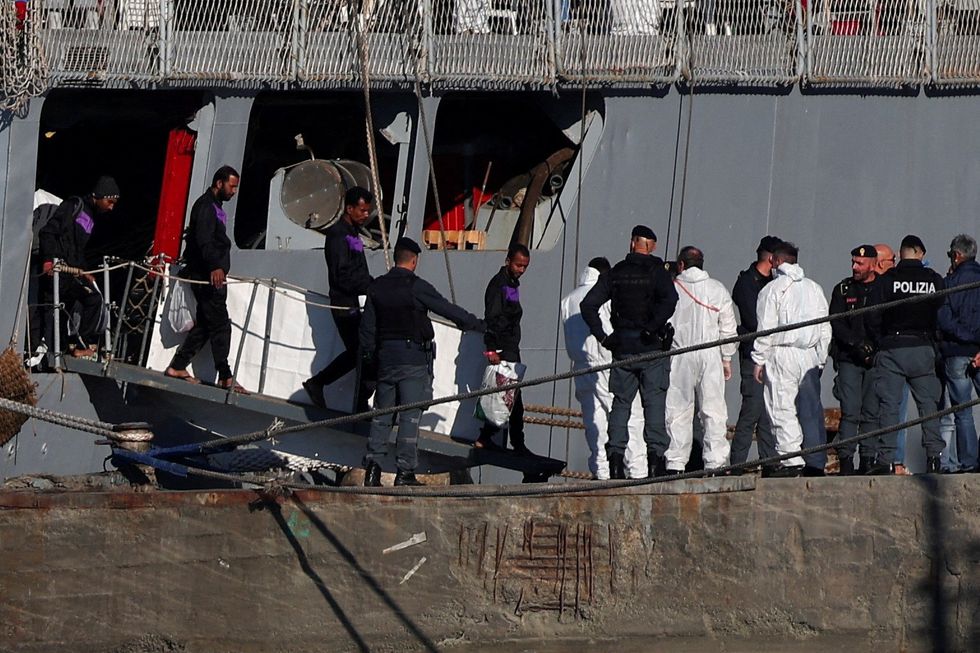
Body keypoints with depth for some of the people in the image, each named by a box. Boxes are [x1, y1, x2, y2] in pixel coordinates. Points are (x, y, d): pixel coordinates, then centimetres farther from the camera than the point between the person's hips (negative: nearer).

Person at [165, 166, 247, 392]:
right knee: (220, 325, -10)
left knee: (205, 324, 10)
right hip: (207, 276, -10)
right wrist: (215, 266, -36)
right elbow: (204, 240, -25)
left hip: (213, 274, 10)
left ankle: (178, 366, 12)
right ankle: (225, 377, -10)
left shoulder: (215, 207, 21)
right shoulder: (205, 206, -12)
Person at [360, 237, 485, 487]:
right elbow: (448, 310, -4)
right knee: (410, 415, -2)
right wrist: (477, 324, 9)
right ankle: (404, 472, -4)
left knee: (382, 413, 12)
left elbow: (366, 327, 8)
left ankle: (373, 464, 2)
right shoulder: (417, 287, -11)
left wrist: (370, 355, 19)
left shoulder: (377, 287, 5)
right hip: (414, 358, -5)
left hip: (385, 356, 5)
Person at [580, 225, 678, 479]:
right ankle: (655, 455, -6)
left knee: (620, 403, 9)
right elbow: (670, 298, -23)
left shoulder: (615, 273, 6)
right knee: (654, 404, 0)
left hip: (622, 347, 3)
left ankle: (615, 457, 3)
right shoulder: (656, 271, -4)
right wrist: (653, 328, -15)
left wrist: (602, 336, 5)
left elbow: (588, 305, 2)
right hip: (651, 348, -3)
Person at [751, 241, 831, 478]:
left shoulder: (772, 289, -3)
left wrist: (759, 360, -1)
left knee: (783, 410, -5)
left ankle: (791, 461, -12)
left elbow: (766, 329, -6)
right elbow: (825, 328, 14)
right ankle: (816, 463, 5)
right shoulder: (814, 288, 13)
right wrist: (821, 358, 19)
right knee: (811, 410, 6)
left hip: (782, 354, -5)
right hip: (810, 356, 5)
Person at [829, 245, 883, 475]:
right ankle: (846, 460, -5)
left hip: (876, 360, 0)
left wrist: (876, 349, -7)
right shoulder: (843, 290, 10)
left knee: (872, 411, 0)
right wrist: (856, 344, -11)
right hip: (849, 359, 0)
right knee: (850, 411, -7)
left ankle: (868, 459, 3)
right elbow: (836, 324, 3)